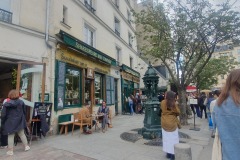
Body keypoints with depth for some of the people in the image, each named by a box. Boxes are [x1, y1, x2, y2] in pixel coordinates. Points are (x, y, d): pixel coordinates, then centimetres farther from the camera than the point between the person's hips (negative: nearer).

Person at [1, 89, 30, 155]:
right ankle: (26, 146, 25)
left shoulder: (6, 104, -12)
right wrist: (23, 119, 18)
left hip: (10, 123, -2)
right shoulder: (21, 102, -4)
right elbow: (24, 112, 4)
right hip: (20, 122, 3)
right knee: (22, 134, 15)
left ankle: (10, 151, 15)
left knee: (10, 136, 8)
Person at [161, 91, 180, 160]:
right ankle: (173, 154, 13)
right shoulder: (174, 103, -11)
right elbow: (178, 113, -2)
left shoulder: (163, 102, -6)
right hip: (173, 123, -2)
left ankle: (168, 153, 21)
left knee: (166, 138, 11)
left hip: (164, 123, 2)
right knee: (173, 139, 8)